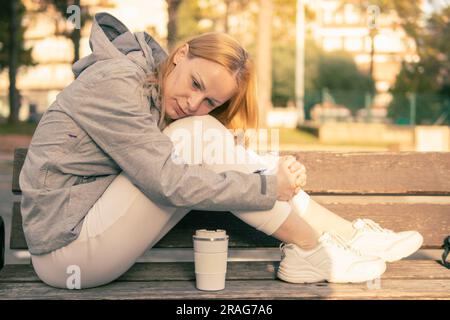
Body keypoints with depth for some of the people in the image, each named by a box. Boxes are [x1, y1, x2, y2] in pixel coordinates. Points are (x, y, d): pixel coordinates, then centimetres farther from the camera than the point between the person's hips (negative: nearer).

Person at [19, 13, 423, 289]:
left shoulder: (156, 94, 7)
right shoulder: (115, 83, -19)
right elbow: (168, 182, -26)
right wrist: (268, 187, -21)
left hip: (93, 228, 8)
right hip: (67, 248, -8)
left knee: (218, 147, -6)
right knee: (200, 137, -22)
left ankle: (349, 234, -5)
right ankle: (311, 249, -13)